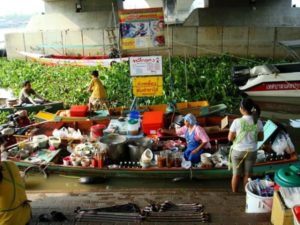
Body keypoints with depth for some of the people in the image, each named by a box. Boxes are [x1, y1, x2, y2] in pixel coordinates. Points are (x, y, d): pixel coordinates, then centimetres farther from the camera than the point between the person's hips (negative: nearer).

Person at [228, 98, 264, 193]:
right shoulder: (258, 122, -11)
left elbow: (230, 138, -12)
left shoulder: (237, 122, -20)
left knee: (236, 175, 15)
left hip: (237, 151, -2)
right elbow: (261, 138, 0)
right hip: (251, 152, 2)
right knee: (247, 175, 18)